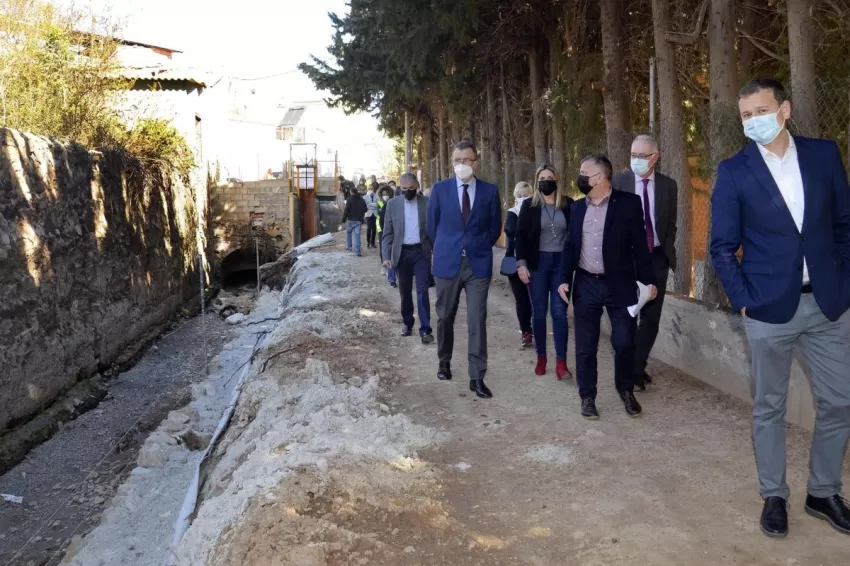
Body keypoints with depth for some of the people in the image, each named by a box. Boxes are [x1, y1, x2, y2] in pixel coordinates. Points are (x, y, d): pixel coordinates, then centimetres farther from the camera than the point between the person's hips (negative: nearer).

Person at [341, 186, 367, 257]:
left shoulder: (350, 199, -9)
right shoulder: (362, 200, 6)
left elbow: (346, 210, -12)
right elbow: (364, 210, 11)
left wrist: (343, 219, -6)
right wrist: (362, 219, 20)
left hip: (350, 220, -3)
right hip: (358, 221, 3)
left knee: (348, 232, 20)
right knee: (357, 235, -1)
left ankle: (348, 247, 22)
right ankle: (357, 252, -7)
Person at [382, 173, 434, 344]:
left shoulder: (427, 202, -2)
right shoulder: (393, 204, 2)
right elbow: (387, 233, 2)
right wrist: (386, 256, -6)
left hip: (421, 252, -2)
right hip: (402, 253, 2)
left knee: (422, 290, -7)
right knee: (405, 291, 12)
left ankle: (425, 329, -5)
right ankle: (407, 322, 29)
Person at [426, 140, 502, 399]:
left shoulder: (490, 190, 1)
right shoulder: (440, 189, 1)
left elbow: (495, 227, 10)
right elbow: (432, 225, 10)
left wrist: (479, 247, 8)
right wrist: (446, 249, 12)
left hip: (478, 263, -1)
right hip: (447, 263, 1)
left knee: (477, 322, -3)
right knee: (445, 318, 13)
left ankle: (477, 377, 1)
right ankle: (444, 362, 34)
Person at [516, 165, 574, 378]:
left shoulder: (568, 205, 3)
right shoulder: (529, 205, 1)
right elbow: (521, 236, 0)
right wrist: (521, 263, -8)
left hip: (561, 263, 0)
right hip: (537, 263, 0)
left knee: (559, 312, -2)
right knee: (539, 312, 5)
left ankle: (561, 362, -1)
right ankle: (541, 357, 17)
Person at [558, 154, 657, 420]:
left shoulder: (628, 203, -4)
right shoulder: (578, 206, 8)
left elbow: (639, 244, -4)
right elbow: (570, 246, 11)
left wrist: (648, 279, -6)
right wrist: (565, 279, 3)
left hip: (620, 285, -3)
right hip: (586, 284, 3)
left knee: (624, 342, 3)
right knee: (585, 345, 6)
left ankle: (626, 391, 26)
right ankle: (587, 397, 19)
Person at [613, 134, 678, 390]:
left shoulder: (668, 185, 4)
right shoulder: (619, 182, -2)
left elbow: (671, 224, 9)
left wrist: (666, 251, -1)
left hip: (657, 258, 2)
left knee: (651, 316, 5)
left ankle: (637, 366, 18)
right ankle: (629, 368, 13)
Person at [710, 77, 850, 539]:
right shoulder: (734, 171, -4)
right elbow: (722, 247, -2)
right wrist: (743, 300, -7)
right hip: (769, 308, -3)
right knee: (769, 407, 7)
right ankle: (774, 496, 24)